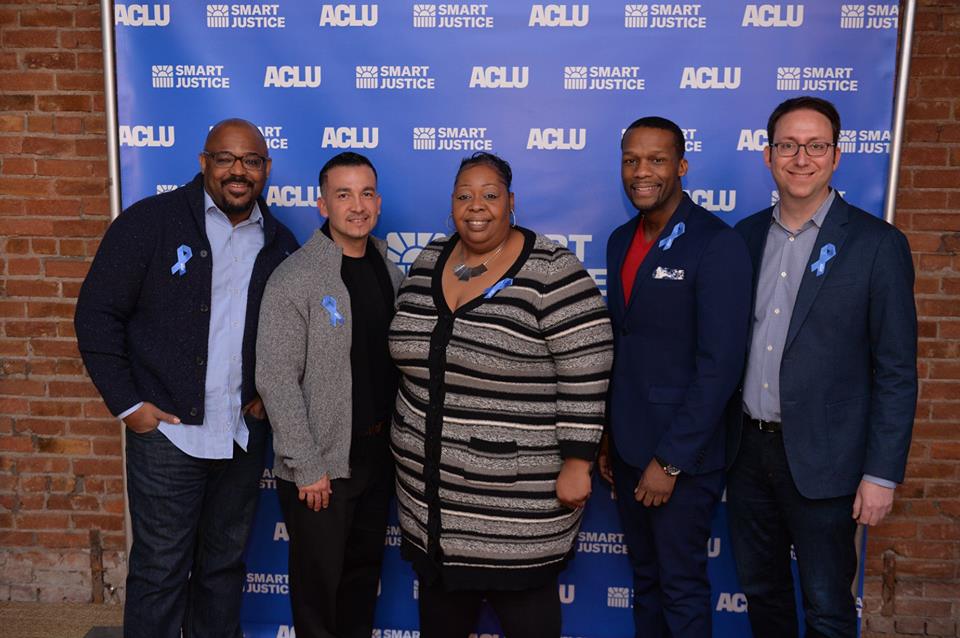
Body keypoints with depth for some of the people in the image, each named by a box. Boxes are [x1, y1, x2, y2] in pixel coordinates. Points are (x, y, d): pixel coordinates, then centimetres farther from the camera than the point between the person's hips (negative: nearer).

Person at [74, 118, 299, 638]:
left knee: (225, 563, 18)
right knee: (160, 570, 6)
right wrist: (127, 403, -9)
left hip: (244, 434, 4)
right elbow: (97, 314, -6)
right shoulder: (150, 222, -7)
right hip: (166, 430, -4)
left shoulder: (279, 244, 6)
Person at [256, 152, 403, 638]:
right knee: (319, 579, 10)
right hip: (320, 464, -6)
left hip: (377, 455, 6)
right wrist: (306, 466, -17)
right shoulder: (295, 278, -15)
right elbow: (276, 380, -17)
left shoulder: (389, 272, 5)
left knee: (365, 571, 20)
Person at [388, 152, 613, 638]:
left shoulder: (551, 272, -15)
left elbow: (584, 378, -15)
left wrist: (576, 464, -16)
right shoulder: (429, 262, 5)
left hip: (519, 496, -6)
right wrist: (406, 442, 17)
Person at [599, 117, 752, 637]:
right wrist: (608, 437, 12)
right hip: (629, 447, 7)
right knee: (644, 577, 20)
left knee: (681, 587, 9)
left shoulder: (717, 244, -15)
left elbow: (720, 363, -19)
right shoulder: (621, 241, 8)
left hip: (682, 453, -6)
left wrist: (670, 460, -17)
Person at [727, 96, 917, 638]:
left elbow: (896, 372, -8)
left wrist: (882, 473, -11)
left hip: (821, 458, -4)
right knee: (760, 591, 20)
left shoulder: (877, 244, -8)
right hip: (748, 448, 4)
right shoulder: (747, 236, 5)